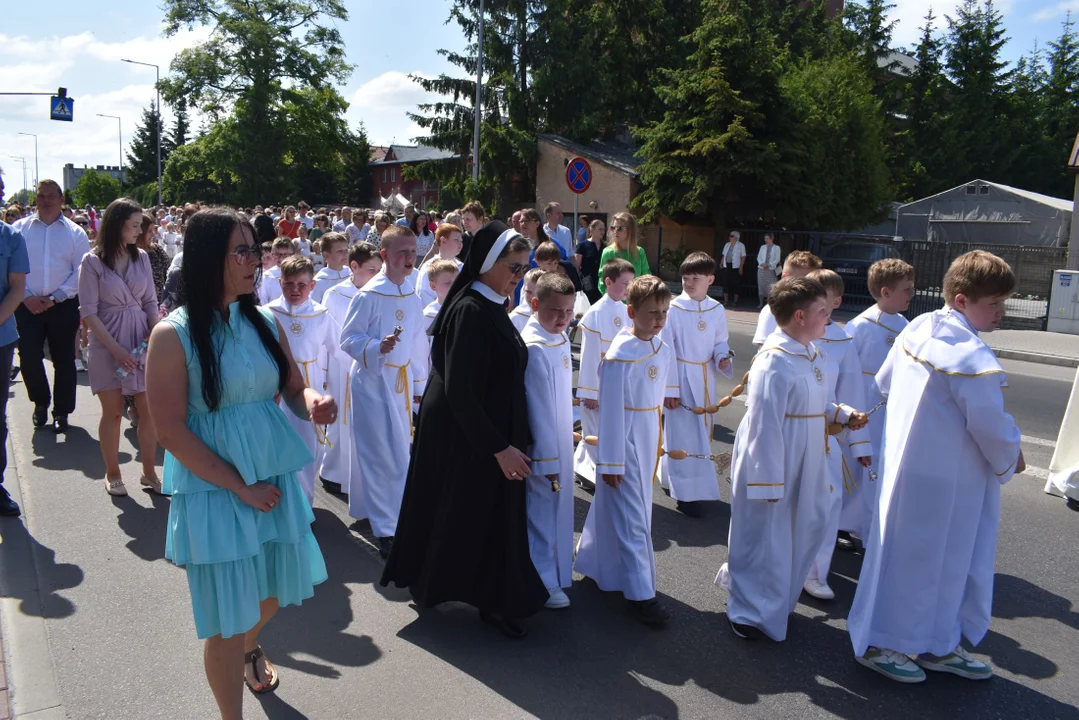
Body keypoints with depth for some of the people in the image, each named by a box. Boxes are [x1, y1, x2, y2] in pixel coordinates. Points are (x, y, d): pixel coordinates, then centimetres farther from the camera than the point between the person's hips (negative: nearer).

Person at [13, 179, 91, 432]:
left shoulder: (75, 233, 3)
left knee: (64, 360, 6)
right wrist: (27, 297, -10)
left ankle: (61, 411, 19)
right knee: (28, 357, -2)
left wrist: (55, 298, -10)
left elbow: (80, 273, -3)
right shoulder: (20, 228, 5)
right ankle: (41, 402, 24)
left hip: (63, 306, 0)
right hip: (27, 306, 1)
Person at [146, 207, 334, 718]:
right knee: (226, 619, 5)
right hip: (213, 489, -5)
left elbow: (293, 390, 8)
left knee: (274, 589, 21)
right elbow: (171, 431, -15)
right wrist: (241, 486, -15)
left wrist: (314, 403, -16)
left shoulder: (265, 323, 2)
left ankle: (252, 647, 55)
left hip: (275, 478, 5)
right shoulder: (173, 335, -13)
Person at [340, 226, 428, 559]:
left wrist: (420, 383, 15)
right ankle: (386, 530, 7)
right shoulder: (368, 296, -12)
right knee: (382, 457, -3)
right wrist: (377, 347, -26)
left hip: (403, 382, 6)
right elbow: (348, 339, -8)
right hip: (373, 381, -6)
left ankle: (396, 518, 31)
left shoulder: (413, 298, 6)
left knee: (401, 454, 14)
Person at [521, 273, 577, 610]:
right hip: (542, 446, -9)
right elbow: (537, 408, -22)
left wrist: (565, 441, 18)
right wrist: (548, 458, -20)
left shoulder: (560, 338, 5)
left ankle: (556, 563, 39)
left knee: (557, 504, 21)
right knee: (542, 506, 4)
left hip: (560, 440, 9)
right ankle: (543, 581, 18)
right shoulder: (534, 347, -23)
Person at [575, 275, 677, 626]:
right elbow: (611, 411, -19)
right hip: (625, 443, -7)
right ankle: (640, 594, 9)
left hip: (648, 442, 7)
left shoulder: (662, 349, 0)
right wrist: (611, 463, -16)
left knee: (612, 506, 20)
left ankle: (593, 562, 38)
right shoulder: (620, 356, -21)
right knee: (632, 518, 0)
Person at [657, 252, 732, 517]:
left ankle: (673, 478, 35)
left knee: (702, 432, 15)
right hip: (681, 377, -5)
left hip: (705, 379, 5)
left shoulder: (716, 310, 0)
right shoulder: (674, 309, -13)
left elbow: (720, 341, 13)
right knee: (684, 435, -2)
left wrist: (722, 358, -10)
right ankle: (686, 494, 8)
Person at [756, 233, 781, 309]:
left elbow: (777, 259, -3)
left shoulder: (776, 248, 2)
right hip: (761, 269, 4)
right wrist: (761, 264, -10)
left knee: (770, 287, -7)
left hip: (770, 269, -4)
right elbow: (759, 257, 9)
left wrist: (769, 265, -15)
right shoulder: (762, 247, 13)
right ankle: (761, 303, 10)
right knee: (761, 285, 3)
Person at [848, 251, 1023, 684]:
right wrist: (1011, 459, 1)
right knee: (912, 556, 5)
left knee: (950, 558, 20)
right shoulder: (972, 357, -25)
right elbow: (991, 426, -19)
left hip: (908, 461, 9)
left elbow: (884, 383, 14)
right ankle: (877, 644, 21)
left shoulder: (917, 329, 2)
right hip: (944, 479, -9)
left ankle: (937, 645, 34)